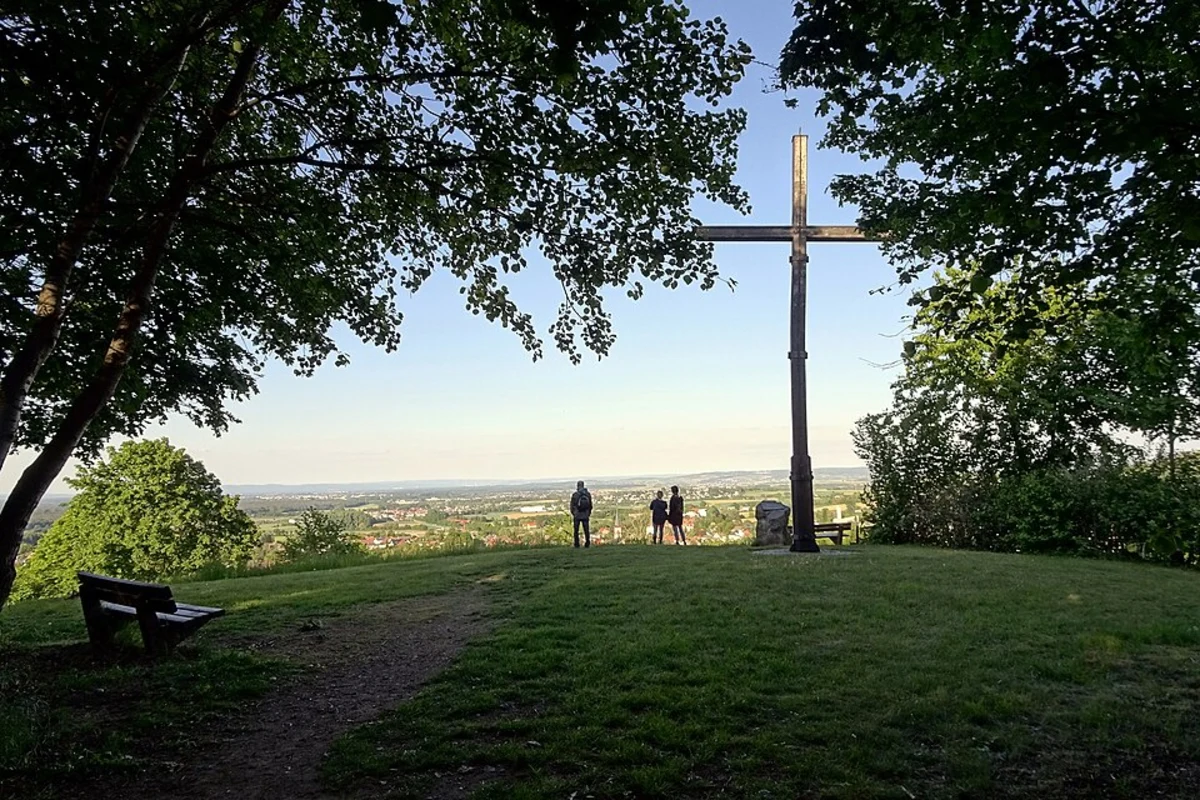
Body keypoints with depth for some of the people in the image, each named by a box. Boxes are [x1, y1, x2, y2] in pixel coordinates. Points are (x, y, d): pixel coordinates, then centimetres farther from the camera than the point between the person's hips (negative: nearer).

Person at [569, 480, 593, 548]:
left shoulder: (575, 495, -8)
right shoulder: (588, 494, 1)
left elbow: (572, 505, -5)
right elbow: (590, 505, 6)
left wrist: (572, 514, 5)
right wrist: (589, 514, 14)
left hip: (577, 515, -2)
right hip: (585, 515, 2)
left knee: (576, 530, 5)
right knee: (586, 530, 6)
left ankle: (577, 544, 3)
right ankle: (587, 543, 1)